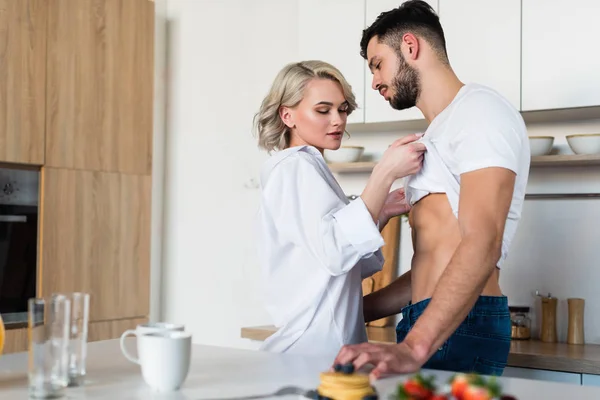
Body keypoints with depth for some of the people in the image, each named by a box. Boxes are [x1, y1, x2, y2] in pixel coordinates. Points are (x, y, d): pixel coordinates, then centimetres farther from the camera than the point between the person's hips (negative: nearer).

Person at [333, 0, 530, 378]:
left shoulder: (479, 109, -6)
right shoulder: (437, 135, 23)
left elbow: (482, 244, -21)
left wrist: (415, 347, -30)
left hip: (460, 328, -8)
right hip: (427, 325, 8)